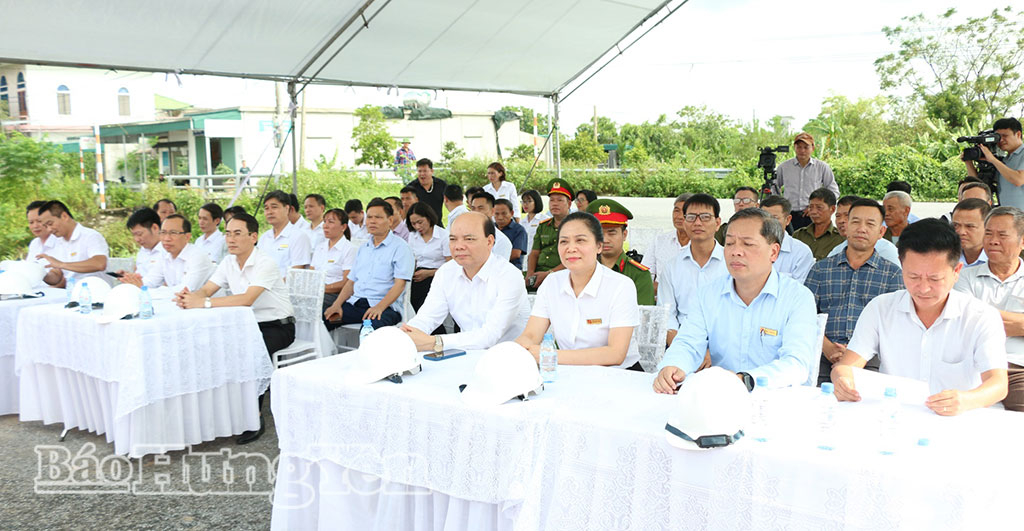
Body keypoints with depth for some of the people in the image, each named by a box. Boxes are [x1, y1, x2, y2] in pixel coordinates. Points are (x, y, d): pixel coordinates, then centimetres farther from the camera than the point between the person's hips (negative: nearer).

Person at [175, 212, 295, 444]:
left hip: (278, 326, -7)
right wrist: (188, 297, -27)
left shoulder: (266, 264, -20)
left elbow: (247, 299, -33)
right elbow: (206, 289, -2)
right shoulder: (229, 262, 5)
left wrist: (204, 302, -37)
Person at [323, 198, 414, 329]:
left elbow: (399, 284, -9)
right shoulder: (363, 248, 22)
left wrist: (379, 307, -23)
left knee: (372, 326, -40)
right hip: (355, 303, 6)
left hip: (385, 306, -6)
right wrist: (337, 304, 3)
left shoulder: (400, 247, 0)